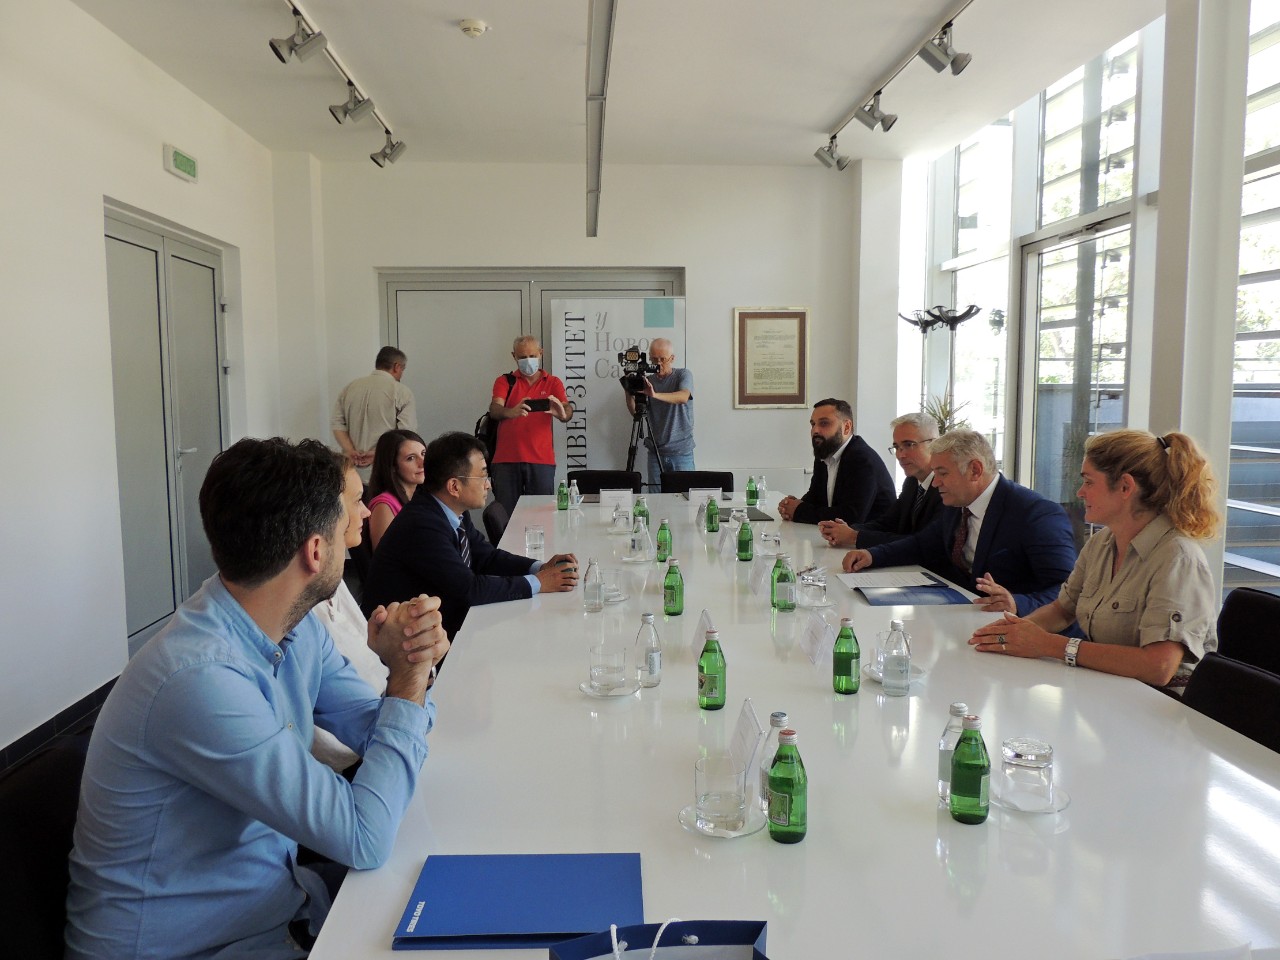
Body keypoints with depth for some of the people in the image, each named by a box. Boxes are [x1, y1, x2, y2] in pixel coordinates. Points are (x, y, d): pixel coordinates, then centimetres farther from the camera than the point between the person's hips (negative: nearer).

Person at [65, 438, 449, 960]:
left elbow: (378, 732, 2)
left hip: (279, 896, 7)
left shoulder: (294, 626, -5)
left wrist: (411, 672, -18)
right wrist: (408, 681, -19)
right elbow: (364, 839, -27)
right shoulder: (201, 679, -31)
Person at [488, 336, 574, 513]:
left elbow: (567, 410, -4)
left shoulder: (553, 383, 11)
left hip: (541, 460, 0)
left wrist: (563, 413, -29)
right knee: (506, 513, 0)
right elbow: (494, 410, -7)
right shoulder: (505, 381, 10)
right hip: (506, 459, 0)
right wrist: (511, 412, -30)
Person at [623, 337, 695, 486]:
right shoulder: (647, 381, 8)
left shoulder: (683, 374, -1)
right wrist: (629, 393, -14)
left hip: (681, 452, -3)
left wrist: (655, 395, -36)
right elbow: (635, 413, 3)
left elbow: (683, 397, -22)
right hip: (655, 452, 3)